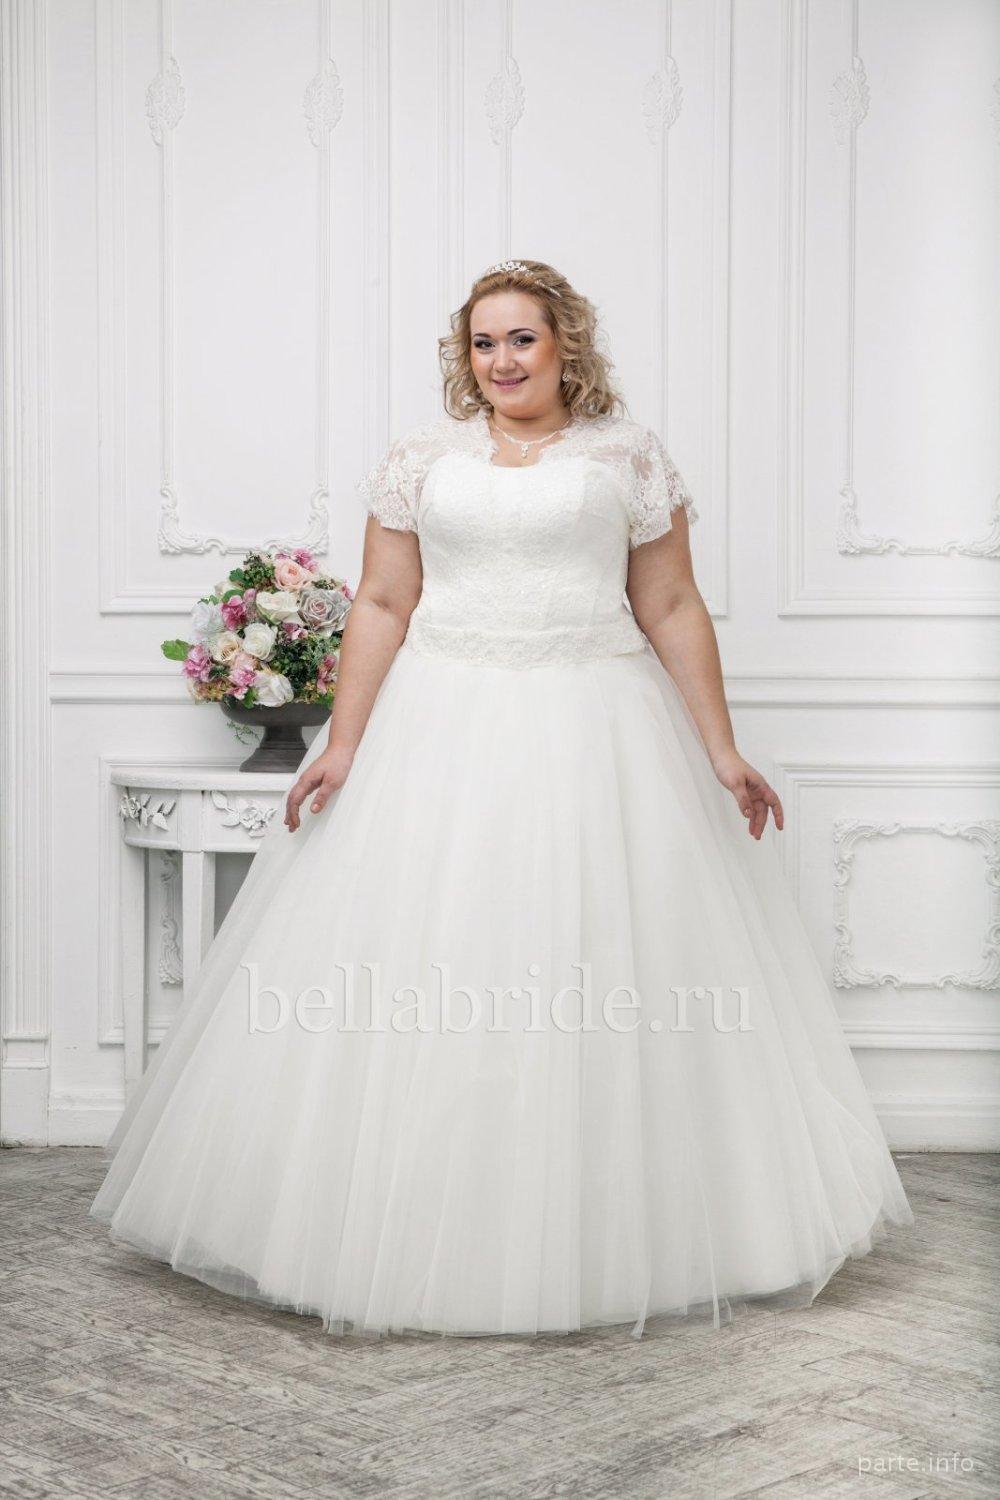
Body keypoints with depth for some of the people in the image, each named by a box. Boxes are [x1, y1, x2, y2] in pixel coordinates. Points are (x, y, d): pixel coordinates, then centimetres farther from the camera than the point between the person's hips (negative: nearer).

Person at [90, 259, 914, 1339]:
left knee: (603, 980, 0)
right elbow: (382, 605, 5)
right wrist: (342, 745, -3)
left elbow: (673, 610, 5)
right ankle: (406, 1243, 11)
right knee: (418, 981, -1)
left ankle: (615, 1241, 15)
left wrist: (721, 751, 0)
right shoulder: (423, 458, 9)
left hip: (597, 737, -1)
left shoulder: (629, 458, 7)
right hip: (442, 735, 1)